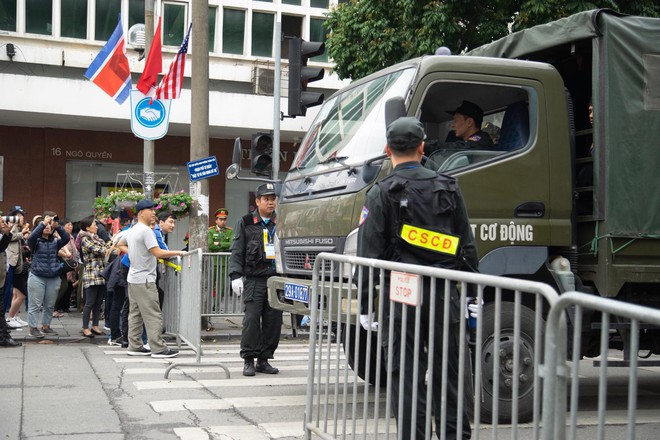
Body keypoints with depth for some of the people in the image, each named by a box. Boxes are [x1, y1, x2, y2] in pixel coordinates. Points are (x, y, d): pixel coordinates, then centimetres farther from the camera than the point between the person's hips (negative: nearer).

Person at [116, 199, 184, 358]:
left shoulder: (131, 230, 13)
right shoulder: (146, 230, -17)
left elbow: (121, 244, 31)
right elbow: (158, 253, -21)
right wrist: (177, 252, -12)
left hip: (133, 278, 10)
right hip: (144, 280, -10)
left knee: (135, 314, 12)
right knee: (153, 315, -7)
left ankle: (135, 347, 17)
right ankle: (158, 349, -5)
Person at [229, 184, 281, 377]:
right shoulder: (245, 223, 7)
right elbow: (237, 252, 3)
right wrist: (236, 276, -7)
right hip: (254, 279, -3)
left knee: (274, 320, 3)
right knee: (251, 319, -6)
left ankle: (264, 359, 14)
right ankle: (248, 360, 5)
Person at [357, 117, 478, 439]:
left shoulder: (381, 194, -3)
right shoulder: (448, 188, 8)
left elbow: (369, 255, -8)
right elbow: (468, 247, 9)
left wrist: (365, 305, -4)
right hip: (445, 293, 3)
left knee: (407, 373, 3)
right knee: (448, 373, 11)